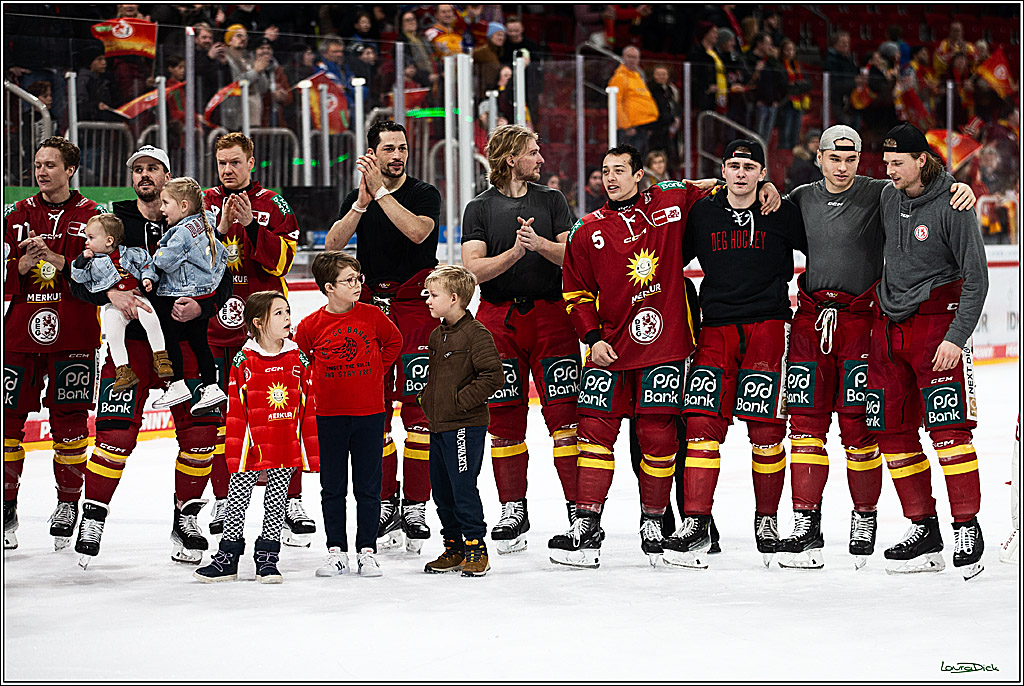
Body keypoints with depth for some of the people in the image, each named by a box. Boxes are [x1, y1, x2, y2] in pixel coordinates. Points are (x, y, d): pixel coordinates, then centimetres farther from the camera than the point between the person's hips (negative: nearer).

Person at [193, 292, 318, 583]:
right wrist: (234, 453, -8)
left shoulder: (299, 359, 2)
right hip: (252, 447, -2)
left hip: (287, 449, 2)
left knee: (276, 502, 10)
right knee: (237, 499, 5)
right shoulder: (244, 361, -6)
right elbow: (235, 411, -5)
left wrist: (311, 451, 3)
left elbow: (308, 406, 6)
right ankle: (227, 558, 16)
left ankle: (267, 558, 21)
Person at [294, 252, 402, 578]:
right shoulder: (312, 325, -5)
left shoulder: (372, 316, -1)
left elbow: (393, 341, 15)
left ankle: (367, 551, 12)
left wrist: (377, 371, 8)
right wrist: (317, 383, 1)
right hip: (329, 416, 0)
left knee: (368, 487, 5)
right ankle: (337, 552, 14)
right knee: (332, 488, 6)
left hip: (370, 412, 1)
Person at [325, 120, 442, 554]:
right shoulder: (357, 199, 11)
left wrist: (382, 191, -20)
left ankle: (415, 507, -3)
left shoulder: (424, 195, 0)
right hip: (370, 307, 3)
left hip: (415, 304, -3)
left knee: (418, 403, -7)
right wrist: (362, 203, -16)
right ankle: (384, 504, 8)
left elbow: (417, 231, -20)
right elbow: (332, 245, -4)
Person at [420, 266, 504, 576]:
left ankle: (476, 549, 1)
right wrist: (428, 401, 13)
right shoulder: (436, 335, 14)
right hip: (438, 424, 9)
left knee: (463, 488, -8)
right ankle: (454, 548, 22)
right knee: (442, 491, 12)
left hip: (465, 426, -9)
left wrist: (462, 400, -18)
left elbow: (493, 375, -19)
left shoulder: (475, 334, -13)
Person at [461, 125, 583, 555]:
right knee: (504, 417, 2)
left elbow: (573, 256, 0)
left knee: (564, 410, -6)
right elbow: (474, 269, -6)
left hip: (550, 314, 0)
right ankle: (513, 512, 11)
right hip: (499, 319, 0)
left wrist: (540, 244, -19)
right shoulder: (480, 208, 5)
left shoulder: (551, 200, 9)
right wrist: (515, 251, -20)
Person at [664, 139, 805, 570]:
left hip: (767, 328, -2)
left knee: (765, 428, -2)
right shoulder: (702, 214, 9)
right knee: (702, 422, -8)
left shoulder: (783, 213, 1)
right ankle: (696, 524, -7)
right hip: (715, 329, 2)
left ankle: (767, 519, 13)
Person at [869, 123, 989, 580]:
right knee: (892, 430, 4)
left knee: (948, 428, -14)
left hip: (938, 322, -7)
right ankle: (923, 532, 11)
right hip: (889, 324, 7)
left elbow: (976, 279, -12)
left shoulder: (952, 206, -13)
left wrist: (957, 337, -18)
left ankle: (967, 530, -7)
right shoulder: (888, 197, 6)